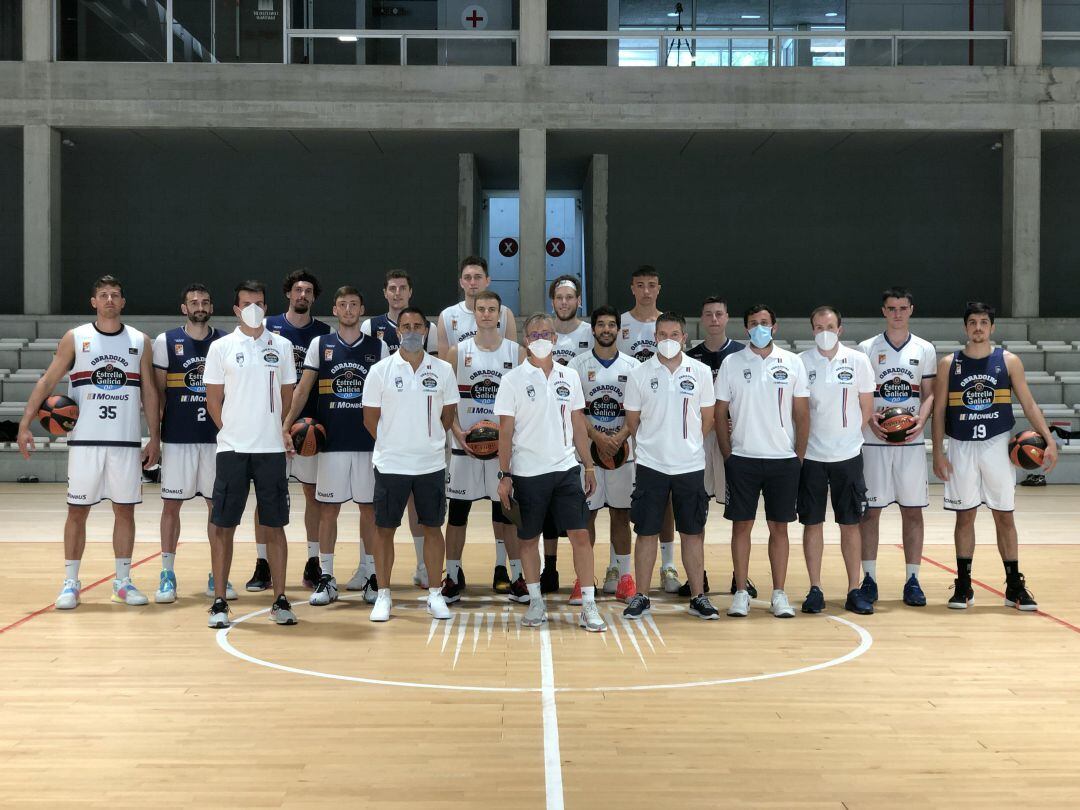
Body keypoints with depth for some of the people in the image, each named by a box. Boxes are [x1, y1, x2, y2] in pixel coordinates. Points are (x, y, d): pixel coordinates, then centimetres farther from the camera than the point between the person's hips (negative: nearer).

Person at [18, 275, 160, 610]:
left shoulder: (140, 341, 7)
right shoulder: (75, 338, 3)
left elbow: (149, 392, 9)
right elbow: (47, 382, 2)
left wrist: (154, 438, 4)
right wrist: (25, 425, -7)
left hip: (127, 442, 1)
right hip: (84, 441, -1)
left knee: (125, 509, 5)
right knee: (77, 510, 3)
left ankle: (123, 581, 16)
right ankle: (70, 583, 12)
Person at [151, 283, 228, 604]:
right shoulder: (166, 341, 1)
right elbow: (157, 391, 4)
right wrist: (153, 433, -2)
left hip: (217, 436, 1)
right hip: (177, 436, -1)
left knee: (218, 504, 5)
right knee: (171, 504, 2)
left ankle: (218, 575, 15)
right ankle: (167, 575, 12)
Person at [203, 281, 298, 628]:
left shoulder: (281, 346, 7)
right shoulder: (221, 347, 3)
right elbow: (214, 401, 5)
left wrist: (271, 430, 6)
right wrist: (233, 431, 1)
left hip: (272, 449, 1)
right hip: (232, 449, -1)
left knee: (274, 525, 5)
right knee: (223, 525, 1)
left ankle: (280, 601, 13)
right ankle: (219, 602, 9)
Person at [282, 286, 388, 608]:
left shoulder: (378, 347, 6)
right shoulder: (320, 345, 5)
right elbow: (303, 389, 3)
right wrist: (286, 426, -8)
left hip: (370, 442, 0)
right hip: (331, 442, 0)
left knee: (370, 508, 5)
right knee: (328, 508, 3)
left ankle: (372, 576, 14)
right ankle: (326, 578, 11)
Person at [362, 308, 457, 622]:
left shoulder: (443, 370, 2)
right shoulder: (380, 370, -2)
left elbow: (447, 416, 11)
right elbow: (370, 418, 2)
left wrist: (426, 441, 9)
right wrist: (393, 444, 5)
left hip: (431, 463, 1)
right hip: (390, 463, -1)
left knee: (432, 527, 8)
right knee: (384, 528, 4)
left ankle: (435, 594, 18)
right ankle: (383, 595, 15)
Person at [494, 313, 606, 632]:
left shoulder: (569, 377, 7)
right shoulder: (512, 380, -3)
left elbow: (578, 424, 13)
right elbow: (505, 431, -4)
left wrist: (588, 465, 10)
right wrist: (504, 475, -7)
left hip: (566, 468, 2)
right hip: (527, 472, -2)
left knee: (580, 535, -4)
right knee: (529, 539, 7)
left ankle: (588, 606, 1)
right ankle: (536, 602, 21)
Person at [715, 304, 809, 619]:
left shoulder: (792, 363, 4)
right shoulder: (731, 363, 2)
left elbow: (802, 414, 6)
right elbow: (720, 413, 4)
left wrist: (799, 458, 1)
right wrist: (728, 456, -1)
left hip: (783, 459, 1)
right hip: (742, 459, 0)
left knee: (779, 526, 5)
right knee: (741, 524, 3)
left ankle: (779, 594, 13)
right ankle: (741, 592, 12)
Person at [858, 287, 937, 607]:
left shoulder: (925, 350, 8)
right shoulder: (867, 349, 4)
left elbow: (929, 393, 8)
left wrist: (921, 419, -11)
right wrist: (870, 418, -14)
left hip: (911, 441, 1)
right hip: (874, 441, -1)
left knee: (913, 509, 3)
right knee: (870, 509, 1)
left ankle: (912, 579, 10)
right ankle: (869, 578, 8)